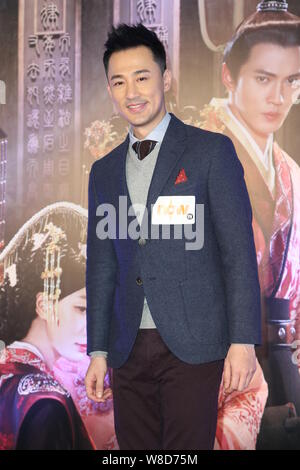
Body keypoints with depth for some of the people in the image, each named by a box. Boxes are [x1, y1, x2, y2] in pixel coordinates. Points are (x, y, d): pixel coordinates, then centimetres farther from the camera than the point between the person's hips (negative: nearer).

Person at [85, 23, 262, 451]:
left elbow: (239, 251, -4)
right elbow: (102, 266, 16)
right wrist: (98, 351, 12)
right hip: (129, 348, 5)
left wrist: (243, 340, -11)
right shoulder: (104, 171, 15)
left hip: (193, 345, -4)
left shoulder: (211, 151, 0)